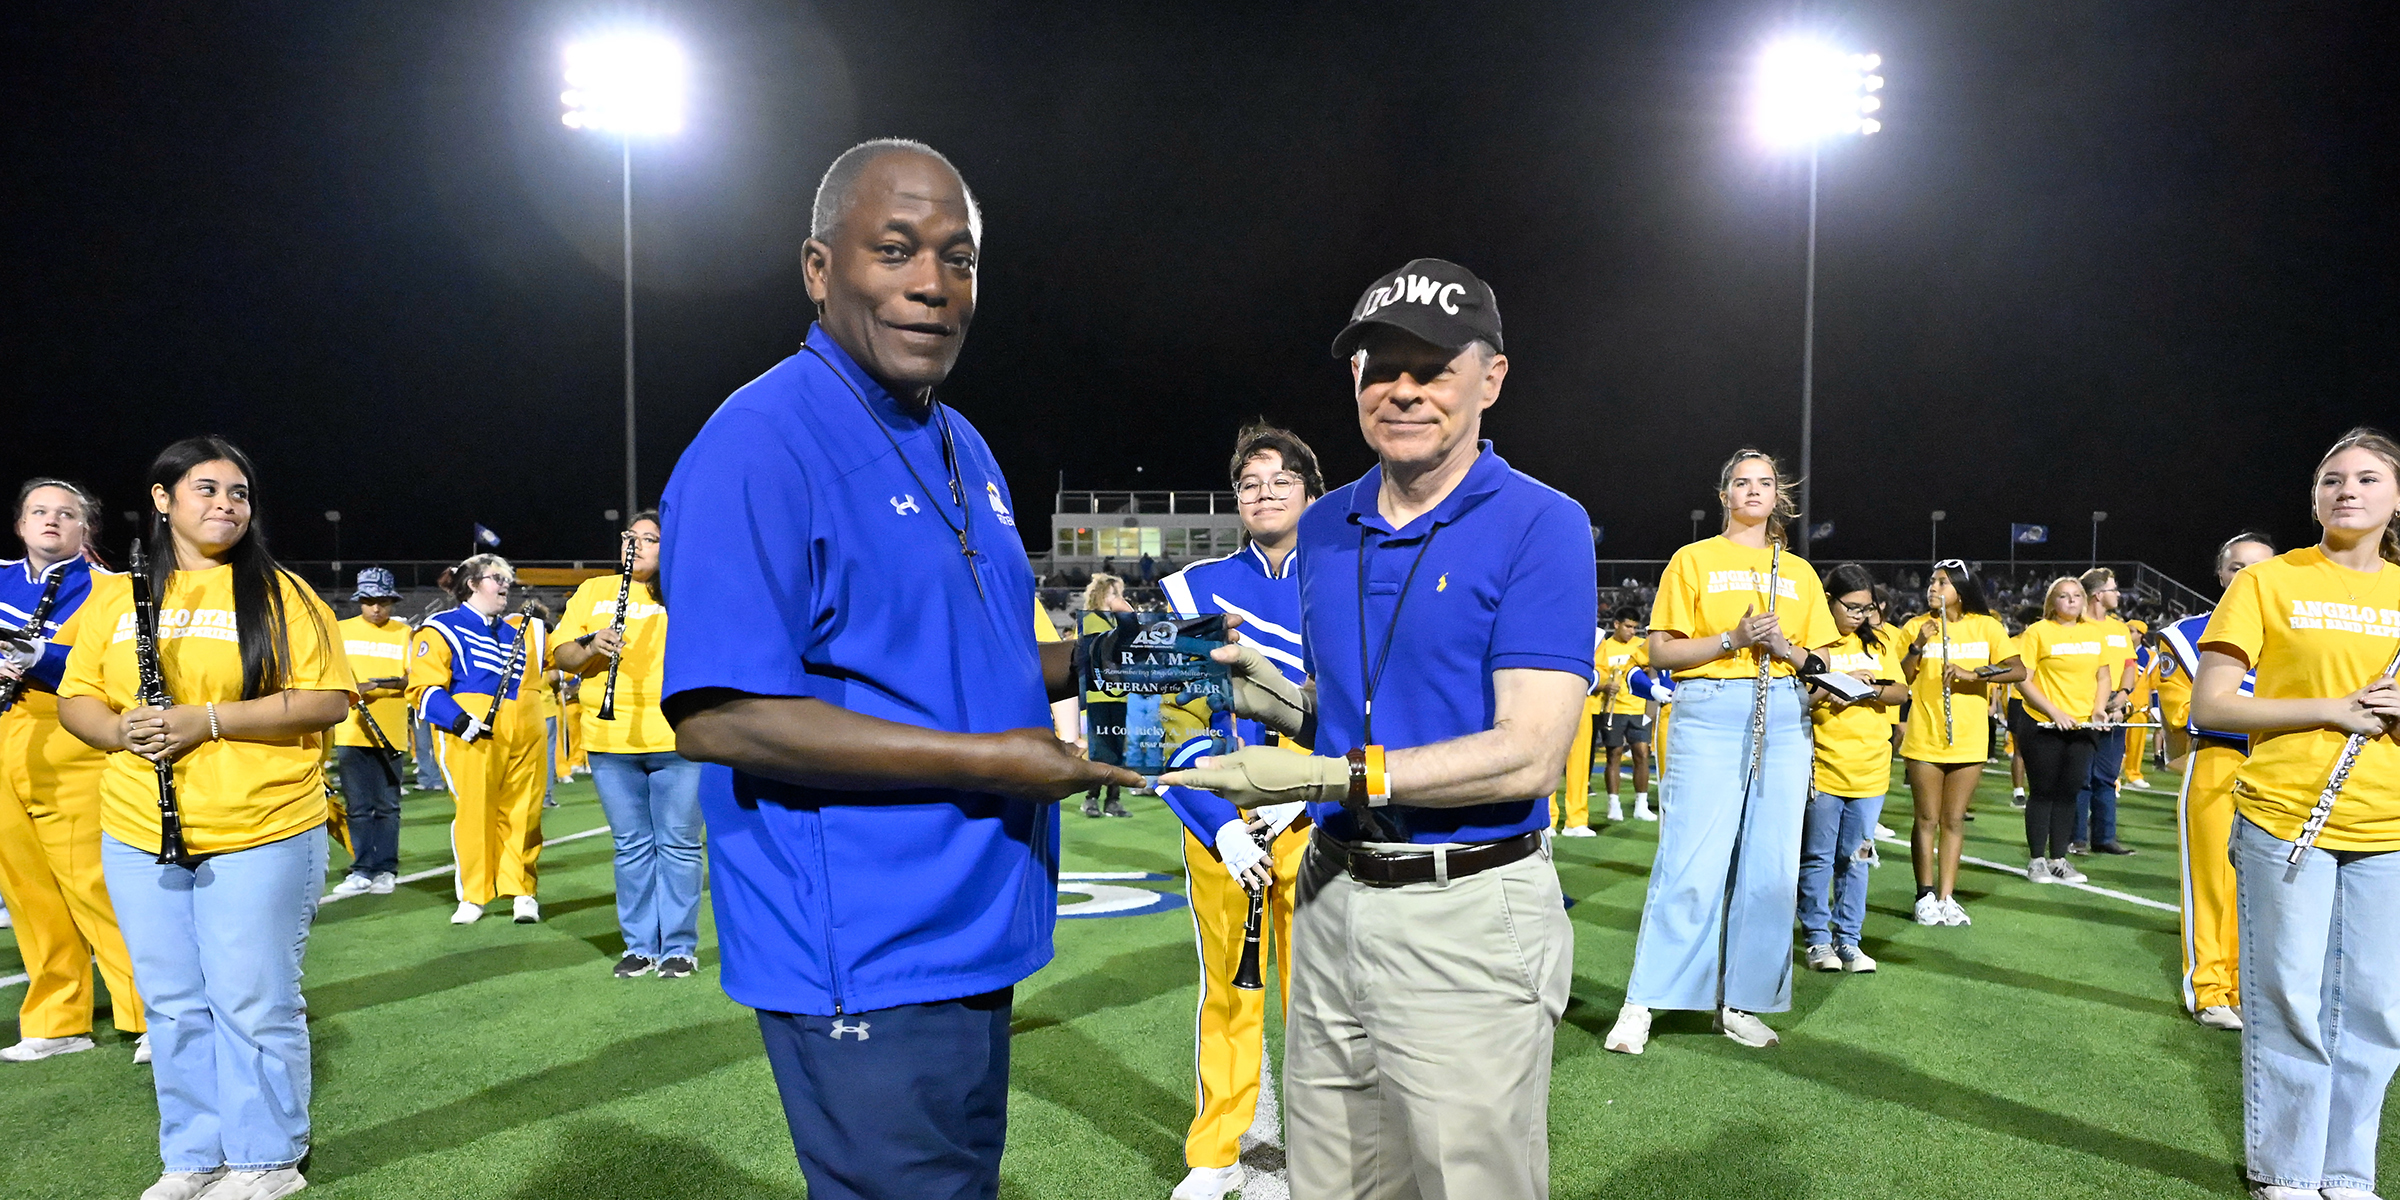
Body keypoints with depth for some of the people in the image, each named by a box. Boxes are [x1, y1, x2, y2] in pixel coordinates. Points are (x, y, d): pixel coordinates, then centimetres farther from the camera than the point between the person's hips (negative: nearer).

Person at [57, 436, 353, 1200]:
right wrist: (119, 729, -10)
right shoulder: (114, 596, 10)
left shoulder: (280, 594, -2)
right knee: (173, 1005, 13)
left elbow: (328, 699, -9)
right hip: (139, 835, 4)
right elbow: (76, 698, 12)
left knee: (253, 1004, 3)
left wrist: (208, 718, -18)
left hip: (261, 834, -4)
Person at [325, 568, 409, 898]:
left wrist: (382, 683, -16)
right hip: (351, 731, 1)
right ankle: (361, 870, 7)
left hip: (391, 733, -1)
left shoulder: (404, 633, 8)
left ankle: (385, 870, 9)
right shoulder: (341, 630, 11)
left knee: (387, 805, 2)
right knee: (358, 806, 2)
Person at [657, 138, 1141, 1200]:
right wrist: (987, 762, -23)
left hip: (971, 942, 9)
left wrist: (1086, 660, 1)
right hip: (865, 969, -9)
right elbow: (716, 716, -23)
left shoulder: (962, 447, 12)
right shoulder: (763, 444, -16)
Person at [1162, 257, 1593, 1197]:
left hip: (1469, 915, -5)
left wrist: (1335, 775, -23)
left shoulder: (1540, 527, -10)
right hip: (1330, 899, 6)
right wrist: (1285, 704, -3)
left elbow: (1528, 756, -17)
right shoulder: (1322, 530, 9)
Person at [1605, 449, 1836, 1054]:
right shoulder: (1693, 560, 7)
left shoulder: (1799, 571, 18)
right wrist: (1733, 639, -13)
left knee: (1772, 869, 1)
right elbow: (1661, 651, 0)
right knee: (1690, 867, -9)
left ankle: (1740, 1003, 13)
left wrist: (1785, 647, -4)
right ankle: (1641, 1003, -1)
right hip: (1709, 717, -4)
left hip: (1784, 720, 4)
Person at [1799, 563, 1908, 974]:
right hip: (1822, 768, -4)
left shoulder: (1881, 641, 10)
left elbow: (1900, 692, 7)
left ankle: (1848, 939, 17)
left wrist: (1868, 689, -12)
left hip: (1870, 768, 4)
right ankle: (1816, 938, 14)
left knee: (1856, 858, 8)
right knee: (1817, 856, 3)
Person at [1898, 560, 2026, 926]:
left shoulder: (1987, 627, 3)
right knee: (1927, 819, 2)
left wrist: (1971, 673, -18)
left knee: (1954, 820, 6)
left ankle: (1946, 898, 12)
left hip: (1968, 740, 1)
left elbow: (2018, 670, -6)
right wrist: (1918, 646, -16)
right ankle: (1926, 896, 10)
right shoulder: (1916, 627, 2)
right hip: (1924, 739, -1)